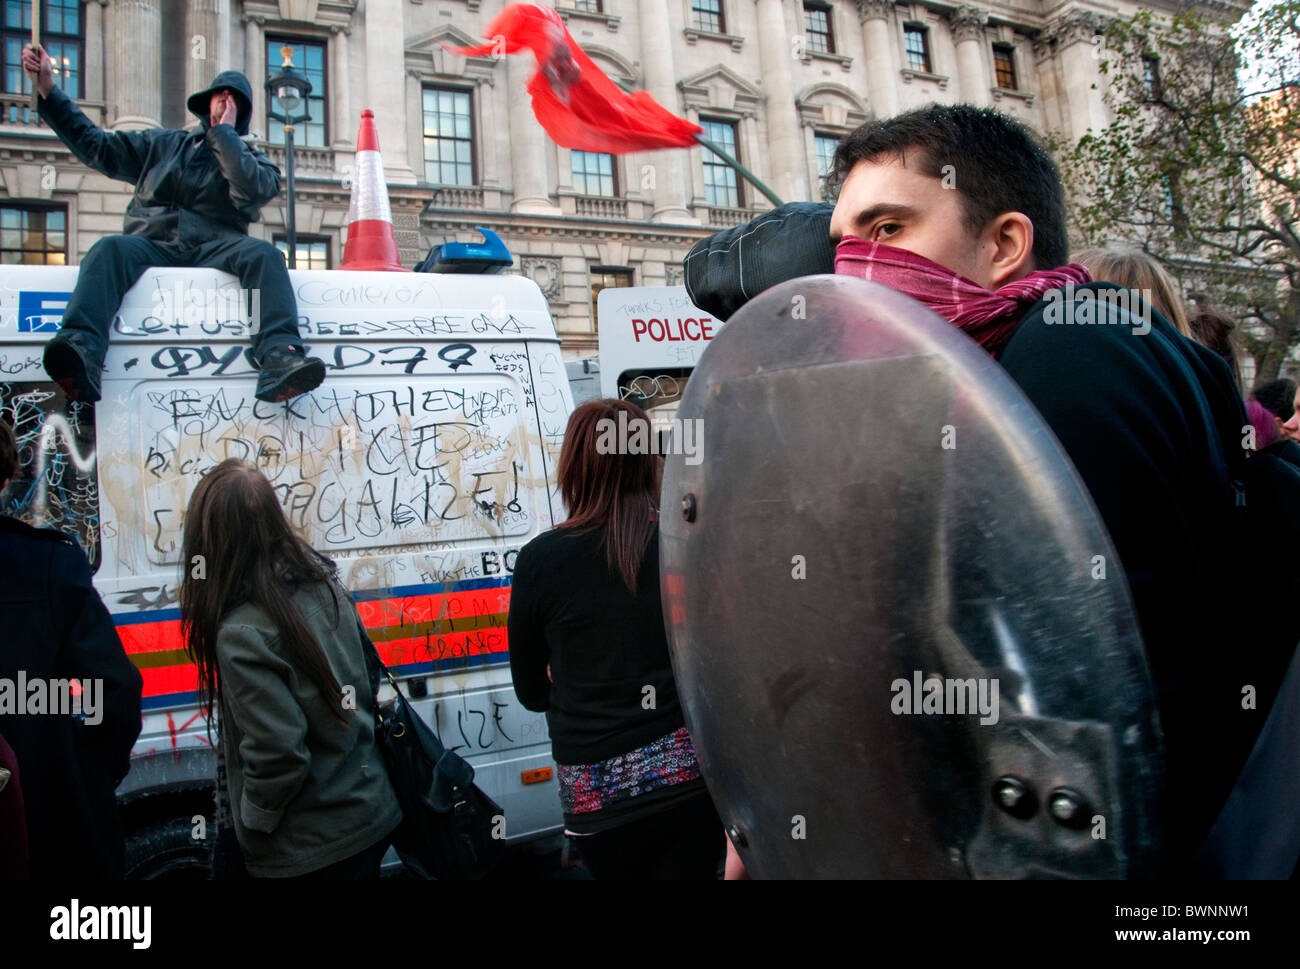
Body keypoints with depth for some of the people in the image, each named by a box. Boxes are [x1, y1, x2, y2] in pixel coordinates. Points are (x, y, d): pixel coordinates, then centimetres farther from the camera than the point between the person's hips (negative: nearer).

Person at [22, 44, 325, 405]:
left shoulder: (252, 158, 20)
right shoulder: (162, 143, 27)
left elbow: (253, 190, -4)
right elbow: (96, 145, 21)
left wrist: (225, 131, 5)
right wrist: (48, 89, 16)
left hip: (214, 248, -2)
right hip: (151, 244, 2)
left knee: (263, 253, -33)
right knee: (110, 248, -31)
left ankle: (279, 357, -53)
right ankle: (81, 354, -52)